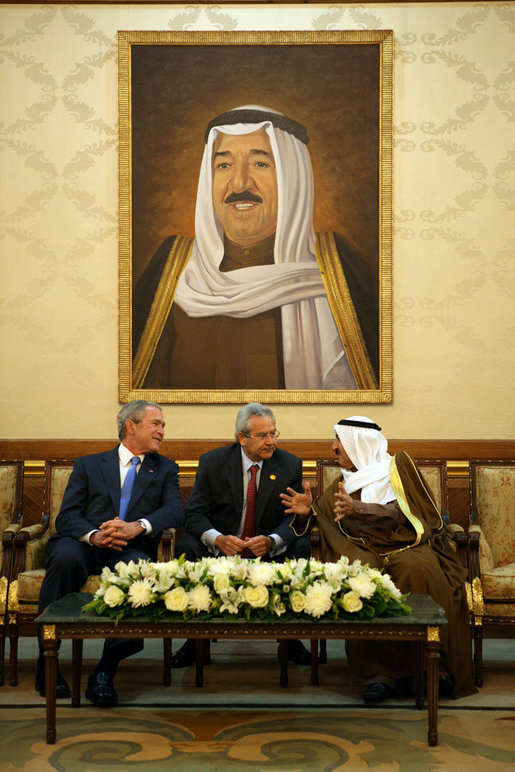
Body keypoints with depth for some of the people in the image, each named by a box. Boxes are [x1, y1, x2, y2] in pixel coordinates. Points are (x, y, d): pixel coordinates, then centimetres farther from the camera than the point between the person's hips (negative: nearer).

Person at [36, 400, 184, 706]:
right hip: (84, 544, 0)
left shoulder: (165, 469, 22)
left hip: (129, 550, 0)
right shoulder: (88, 465, 19)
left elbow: (175, 511, 2)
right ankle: (47, 665, -25)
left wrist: (138, 526, -18)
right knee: (66, 559, -35)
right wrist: (93, 535, -17)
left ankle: (106, 669, -32)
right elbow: (67, 516, 6)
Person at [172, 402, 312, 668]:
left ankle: (291, 638, -17)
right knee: (186, 547, -29)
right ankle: (195, 638, -16)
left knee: (302, 547, -29)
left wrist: (272, 541, -28)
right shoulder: (212, 462, -3)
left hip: (271, 550, 0)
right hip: (222, 547, 0)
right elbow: (195, 514, -7)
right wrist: (217, 539, -29)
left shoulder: (290, 465, -1)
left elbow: (295, 517, -6)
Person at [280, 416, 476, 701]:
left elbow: (397, 513, -6)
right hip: (368, 551, 3)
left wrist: (357, 508, -22)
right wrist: (309, 510, 6)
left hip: (406, 546, -2)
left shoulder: (396, 465, 10)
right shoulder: (342, 485, 25)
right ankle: (386, 671, -36)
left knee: (416, 570, -38)